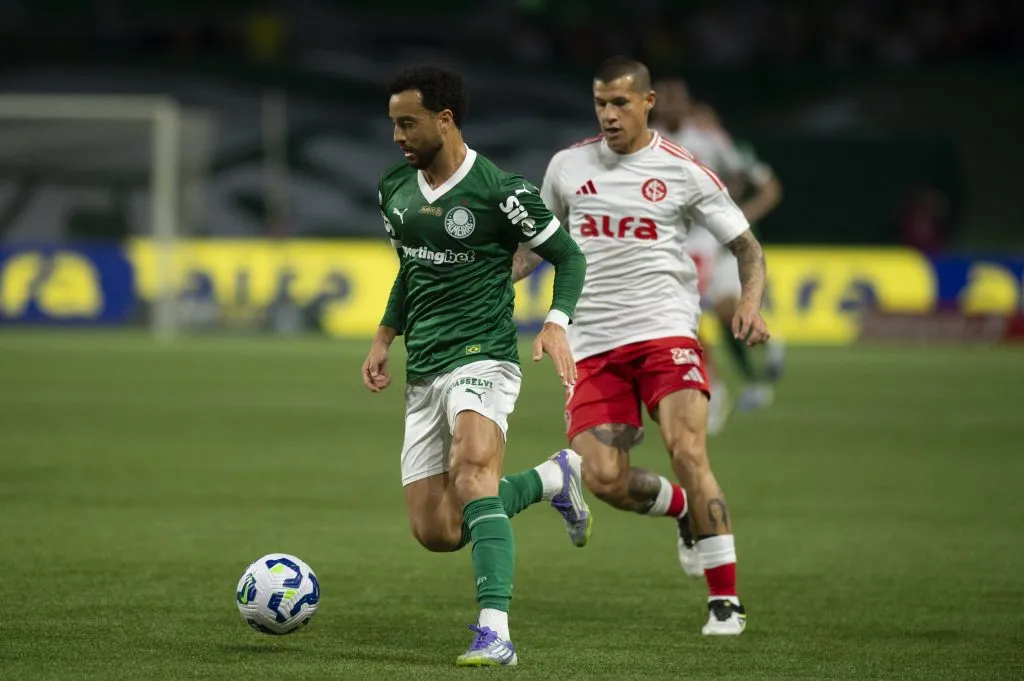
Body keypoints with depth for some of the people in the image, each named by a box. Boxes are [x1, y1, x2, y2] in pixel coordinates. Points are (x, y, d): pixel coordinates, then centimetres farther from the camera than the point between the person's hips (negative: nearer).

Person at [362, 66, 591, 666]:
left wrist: (558, 323, -18)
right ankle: (553, 479, 28)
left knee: (472, 471, -34)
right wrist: (385, 337, 17)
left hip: (482, 358, -7)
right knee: (436, 532, 3)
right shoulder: (394, 189, 10)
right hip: (423, 373, 7)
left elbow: (568, 256, -2)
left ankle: (496, 633, -39)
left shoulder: (499, 190, -11)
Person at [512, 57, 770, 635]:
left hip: (665, 332, -3)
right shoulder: (568, 166, 9)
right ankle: (683, 507, 25)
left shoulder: (683, 172, 0)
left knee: (688, 452, -21)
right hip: (594, 347, 3)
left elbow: (747, 246, 5)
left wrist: (752, 303, -14)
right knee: (605, 480, -11)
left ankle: (726, 600, -13)